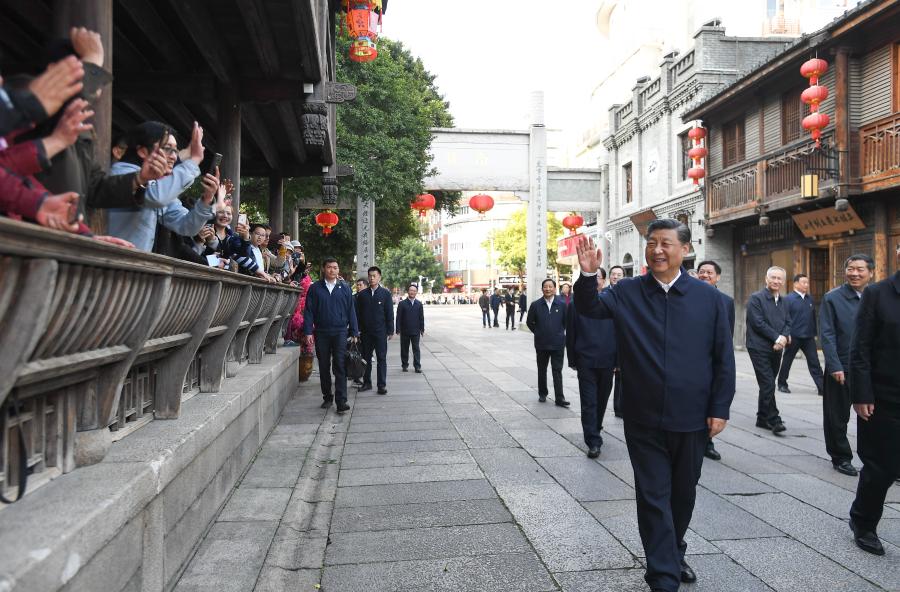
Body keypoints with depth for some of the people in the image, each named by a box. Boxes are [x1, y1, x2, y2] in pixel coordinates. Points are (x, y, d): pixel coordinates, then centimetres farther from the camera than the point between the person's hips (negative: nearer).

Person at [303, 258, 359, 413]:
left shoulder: (345, 288, 6)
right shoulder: (314, 288, 3)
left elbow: (351, 311, 7)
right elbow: (308, 311, 2)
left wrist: (354, 332, 3)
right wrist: (308, 332, -7)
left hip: (340, 332, -1)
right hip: (321, 333, 1)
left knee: (340, 366, -8)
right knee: (324, 367, 9)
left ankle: (341, 401, -9)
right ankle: (327, 398, 22)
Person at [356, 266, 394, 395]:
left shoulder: (385, 293, 1)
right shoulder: (362, 294, 7)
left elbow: (390, 313, -1)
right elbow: (358, 313, 9)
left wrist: (390, 331, -5)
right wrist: (357, 329, 3)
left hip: (380, 331, -2)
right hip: (366, 331, 3)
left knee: (381, 359, 0)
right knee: (366, 358, 8)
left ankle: (382, 385, 5)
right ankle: (367, 383, 18)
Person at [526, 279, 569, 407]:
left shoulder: (562, 304, -3)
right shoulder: (536, 305, -1)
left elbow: (567, 321, 6)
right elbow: (529, 321, 10)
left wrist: (561, 333, 4)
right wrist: (537, 332, 6)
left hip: (558, 343, -2)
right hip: (541, 343, 2)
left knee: (557, 371, -1)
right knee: (542, 370, 13)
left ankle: (559, 398, 0)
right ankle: (542, 394, 27)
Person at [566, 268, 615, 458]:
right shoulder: (576, 304, -1)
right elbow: (570, 334, 3)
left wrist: (619, 359, -1)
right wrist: (572, 360, 3)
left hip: (607, 361, 2)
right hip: (585, 361, -2)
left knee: (601, 399, 17)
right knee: (588, 402, -3)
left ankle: (595, 429, 39)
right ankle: (593, 442, -1)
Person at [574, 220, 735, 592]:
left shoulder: (708, 298, -1)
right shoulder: (627, 292, 0)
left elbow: (723, 358, 1)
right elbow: (590, 308, -13)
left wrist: (720, 409, -2)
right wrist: (588, 275, -30)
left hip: (691, 420, 1)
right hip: (644, 420, -1)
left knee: (684, 493, 18)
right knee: (653, 497, 3)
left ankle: (674, 554, 41)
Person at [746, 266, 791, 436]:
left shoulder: (783, 301, 14)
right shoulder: (756, 298, -7)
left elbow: (788, 323, 12)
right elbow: (758, 323, -14)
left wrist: (784, 337, -9)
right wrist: (777, 337, -14)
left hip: (776, 348, 7)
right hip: (760, 348, -7)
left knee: (767, 385, 12)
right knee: (768, 385, -9)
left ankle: (762, 419, 21)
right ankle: (774, 420, -4)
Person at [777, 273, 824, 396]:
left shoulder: (810, 299, 9)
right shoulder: (788, 299, -7)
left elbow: (813, 317, 15)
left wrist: (814, 333, 14)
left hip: (808, 337, 4)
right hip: (793, 337, -4)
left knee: (814, 363, -1)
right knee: (787, 361, 9)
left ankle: (821, 388, -1)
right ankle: (782, 384, 23)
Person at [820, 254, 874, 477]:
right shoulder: (832, 298, -3)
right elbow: (826, 335, -7)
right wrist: (835, 366, -14)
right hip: (841, 370, -2)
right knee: (837, 417, 7)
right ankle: (841, 458, 24)